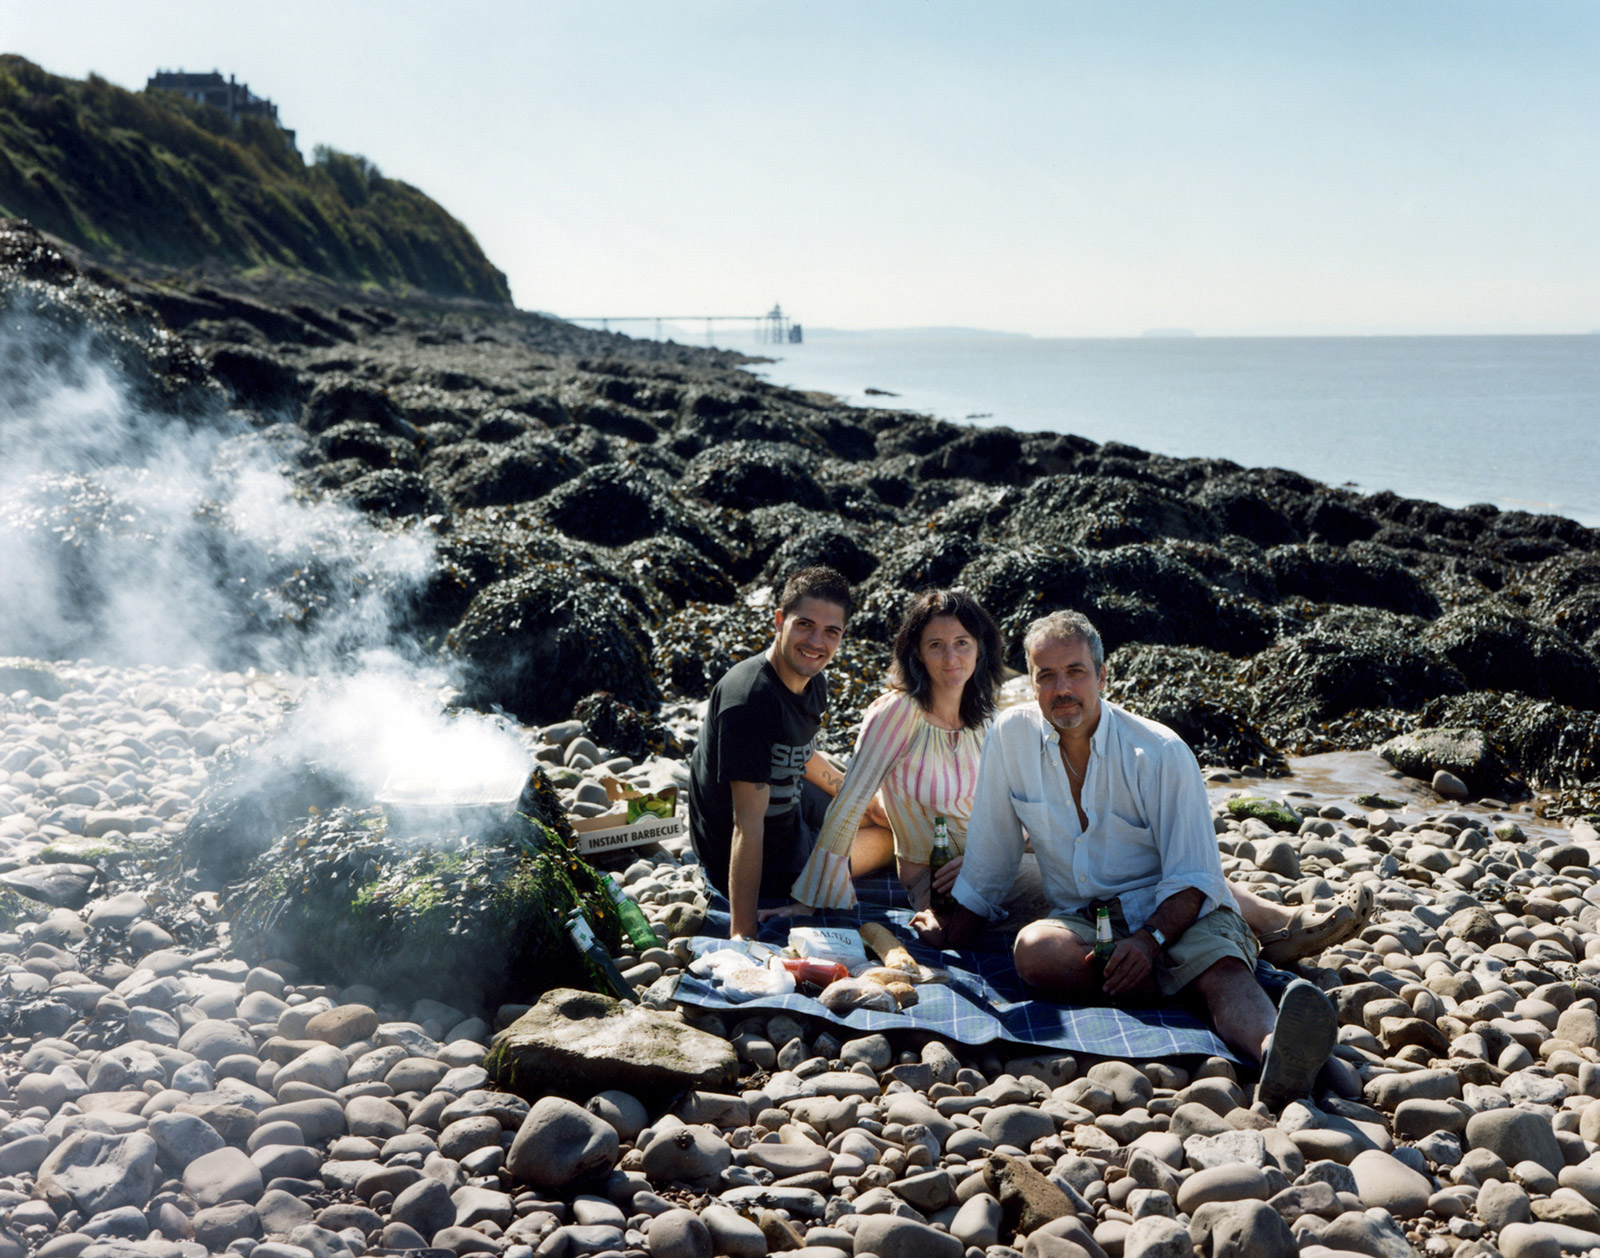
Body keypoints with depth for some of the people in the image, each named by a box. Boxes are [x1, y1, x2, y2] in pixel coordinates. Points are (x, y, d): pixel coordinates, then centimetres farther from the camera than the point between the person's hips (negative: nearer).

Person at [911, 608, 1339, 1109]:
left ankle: (1272, 1049, -67)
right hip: (1082, 920, 3)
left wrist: (1150, 939, -27)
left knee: (1223, 966, -36)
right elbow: (990, 854, 14)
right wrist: (953, 929, 17)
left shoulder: (1161, 753, -8)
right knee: (1034, 950, -33)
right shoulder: (1011, 736, 0)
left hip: (1171, 913, -2)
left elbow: (1193, 878, -9)